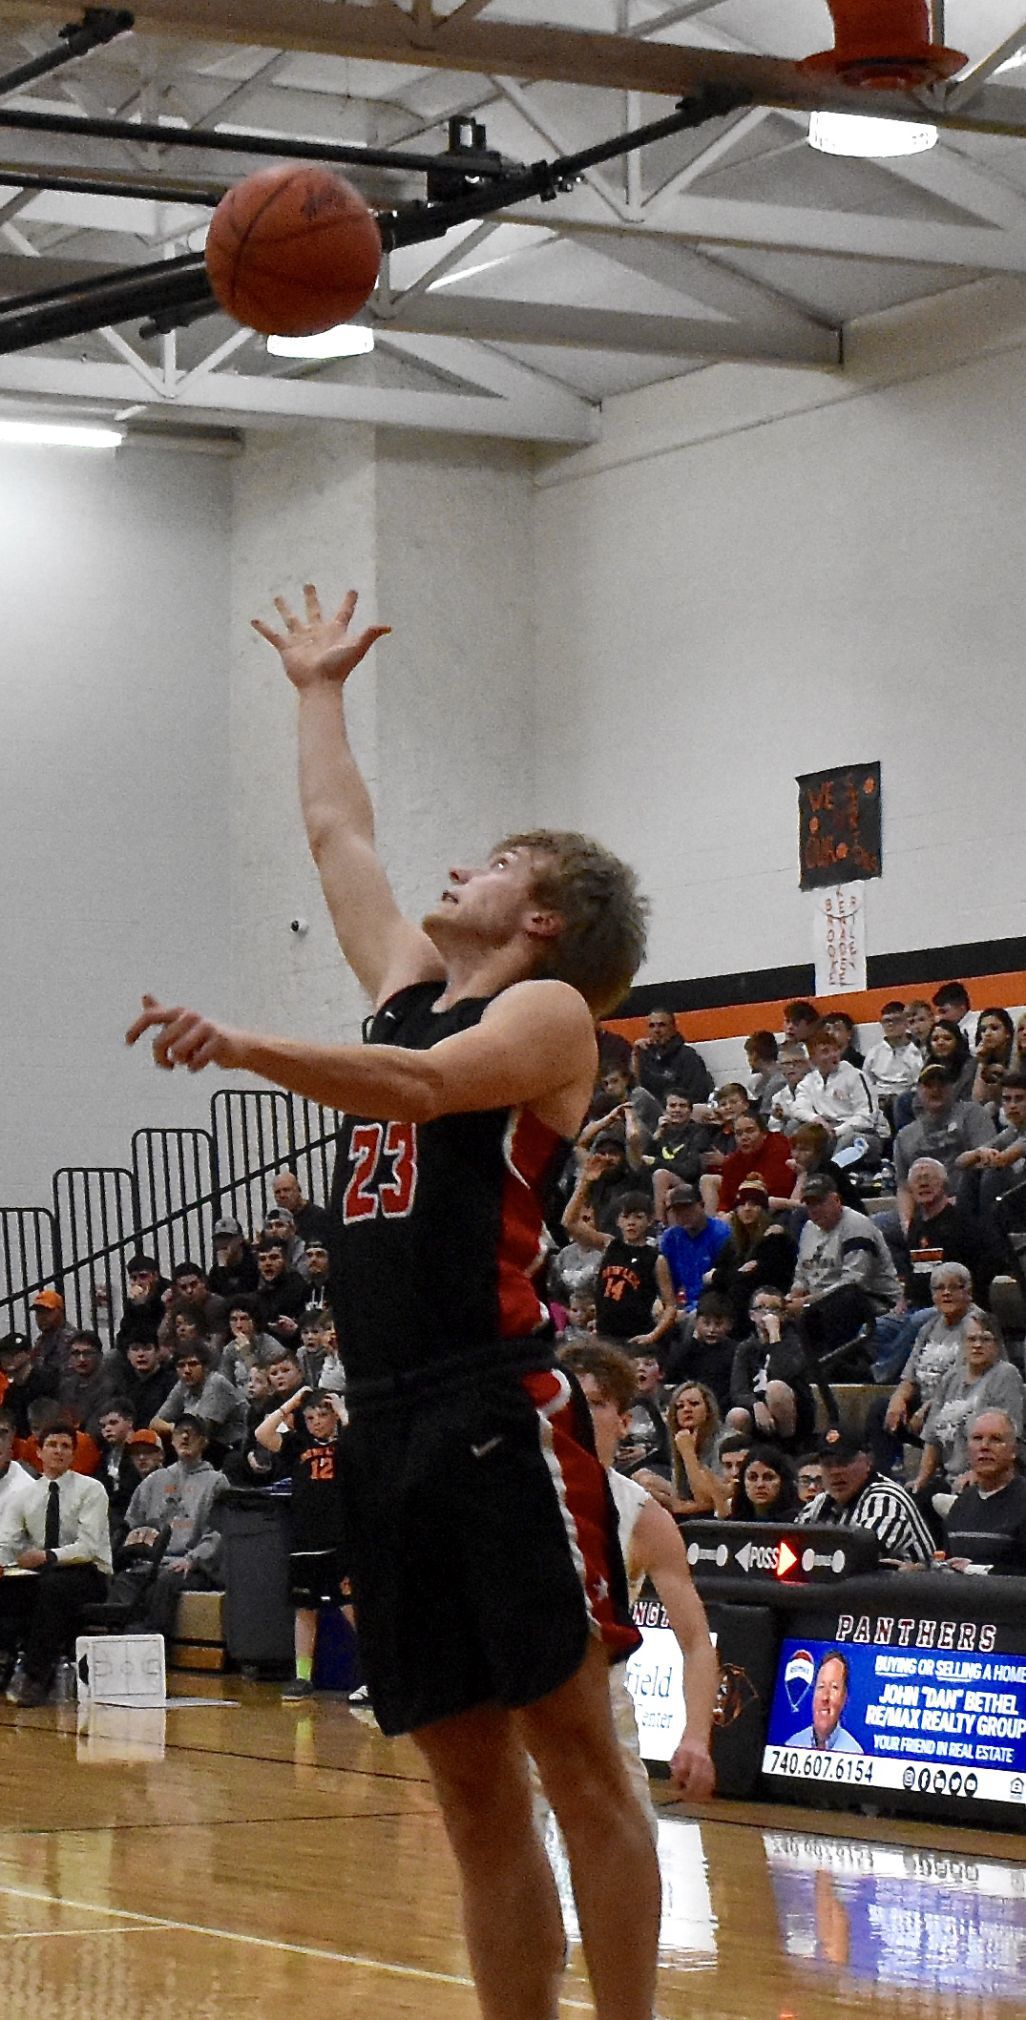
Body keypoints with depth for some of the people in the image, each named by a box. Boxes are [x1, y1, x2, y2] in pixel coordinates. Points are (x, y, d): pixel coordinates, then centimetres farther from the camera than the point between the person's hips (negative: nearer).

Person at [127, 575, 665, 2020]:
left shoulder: (547, 1011, 0)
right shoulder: (411, 988, 22)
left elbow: (419, 1086, -19)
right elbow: (337, 832, 34)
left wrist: (238, 1047, -29)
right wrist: (319, 690, 44)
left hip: (501, 1409, -8)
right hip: (389, 1421, 8)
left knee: (577, 1761, -8)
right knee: (472, 1789, 6)